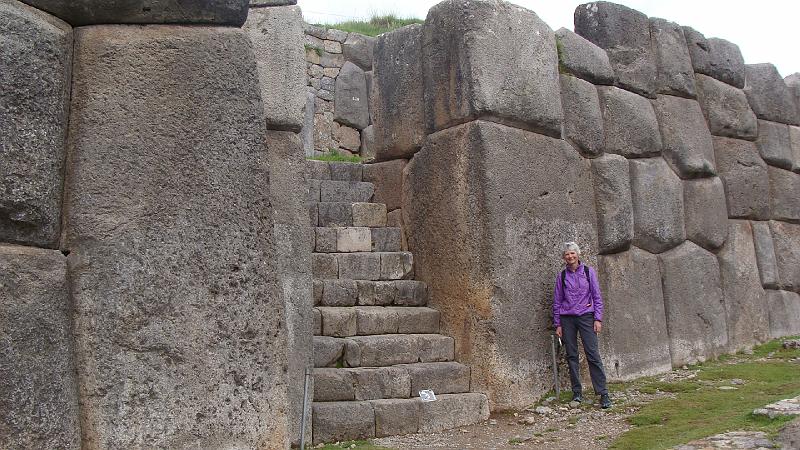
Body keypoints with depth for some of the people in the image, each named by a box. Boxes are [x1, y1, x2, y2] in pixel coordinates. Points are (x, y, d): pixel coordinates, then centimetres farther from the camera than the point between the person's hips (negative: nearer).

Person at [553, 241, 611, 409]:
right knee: (572, 356, 4)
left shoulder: (589, 272, 5)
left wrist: (598, 319, -4)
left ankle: (603, 394, -6)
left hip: (586, 316, -2)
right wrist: (558, 324, 5)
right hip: (567, 318, 2)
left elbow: (597, 297, 4)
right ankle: (577, 392, 13)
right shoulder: (561, 276, 7)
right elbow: (557, 301, 9)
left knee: (593, 354, -9)